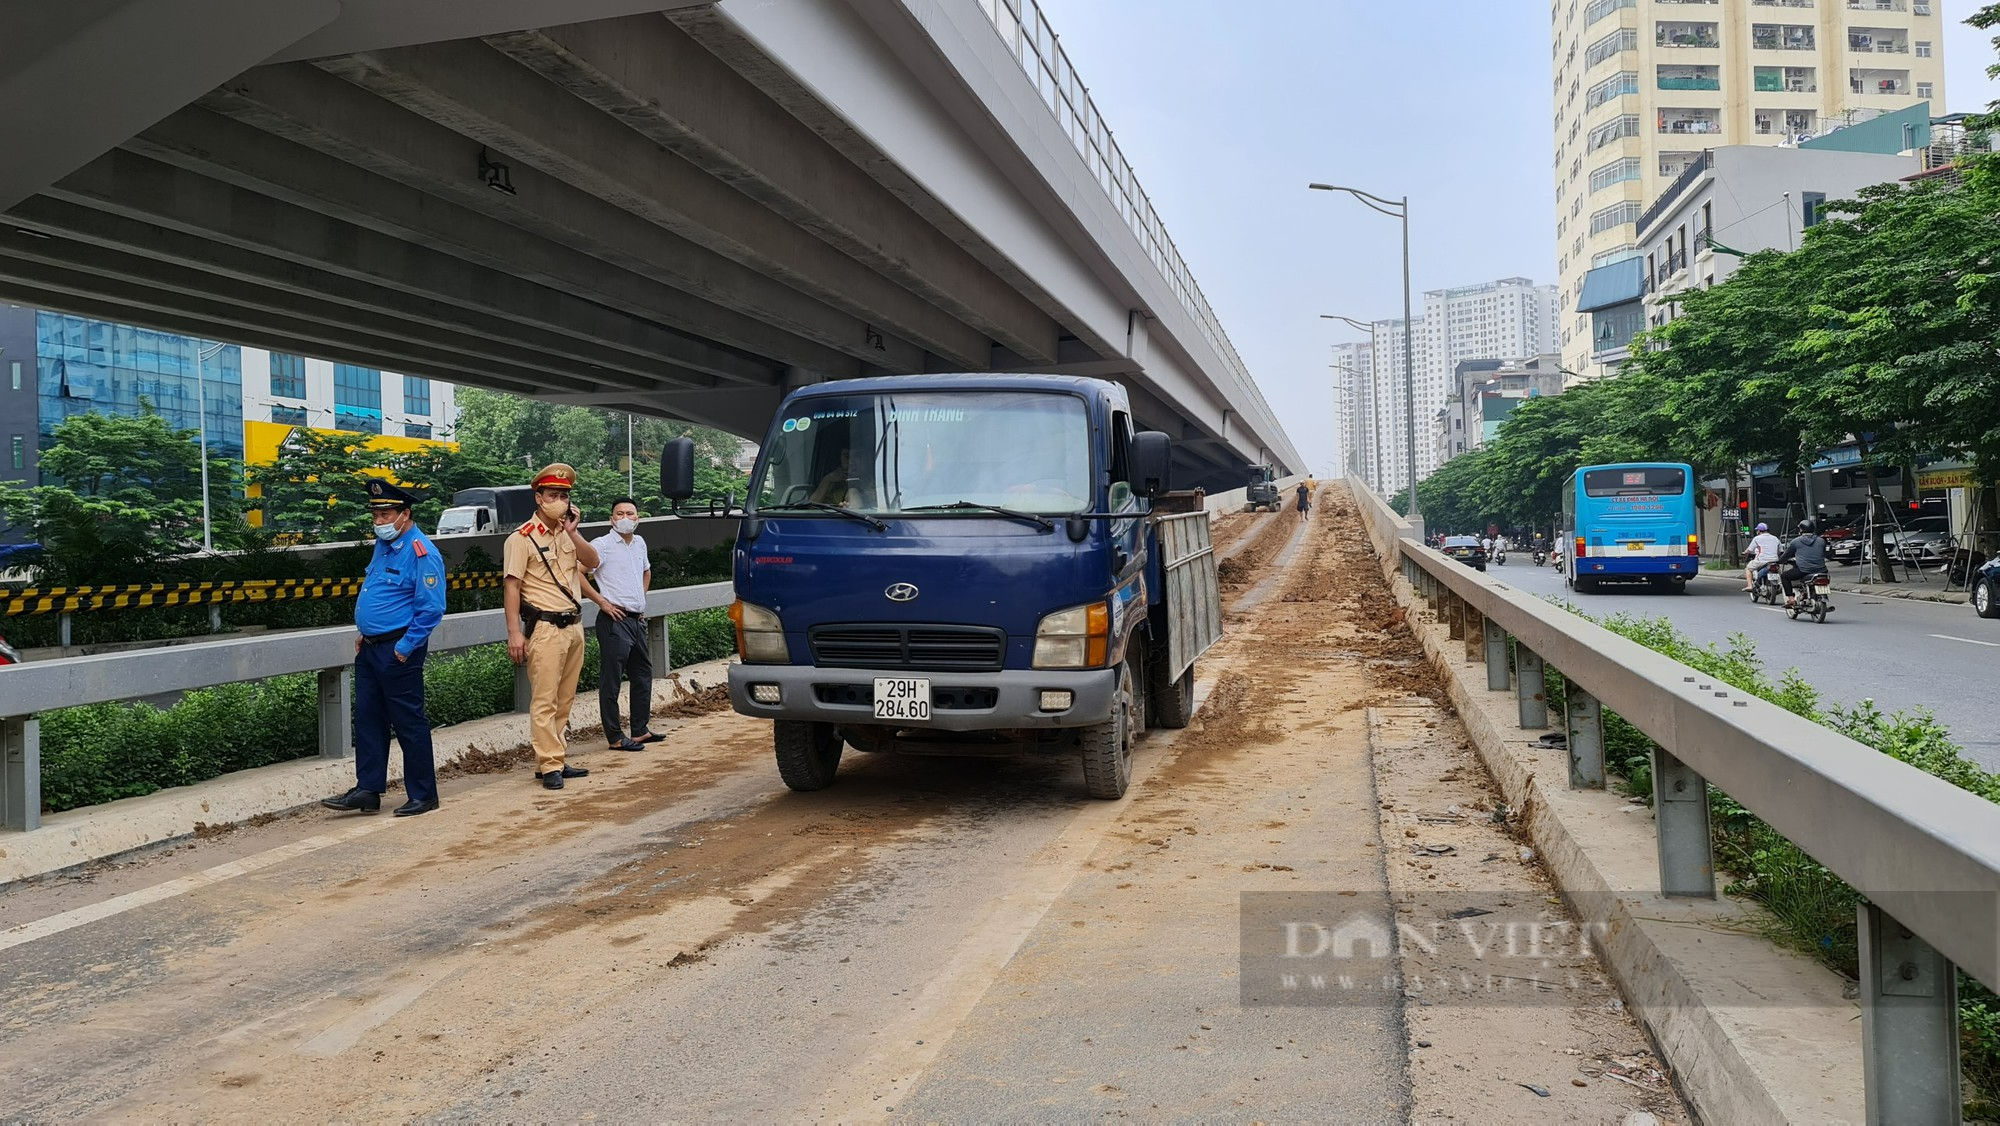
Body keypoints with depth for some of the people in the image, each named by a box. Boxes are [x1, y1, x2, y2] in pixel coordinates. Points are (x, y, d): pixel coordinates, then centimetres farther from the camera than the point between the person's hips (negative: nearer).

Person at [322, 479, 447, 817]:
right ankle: (368, 790, 18)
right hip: (370, 648, 9)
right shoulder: (383, 544, 12)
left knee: (409, 723, -1)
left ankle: (423, 795, 8)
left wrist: (405, 647, -18)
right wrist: (364, 633, 17)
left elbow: (431, 609, -20)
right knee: (368, 719, 11)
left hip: (398, 652, -9)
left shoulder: (421, 552, -17)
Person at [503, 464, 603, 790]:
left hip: (574, 626, 7)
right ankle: (550, 766, -4)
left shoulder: (568, 533, 13)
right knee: (544, 700, -6)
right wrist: (514, 632, -17)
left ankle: (551, 761, 14)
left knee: (564, 699, 8)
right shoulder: (523, 538, -7)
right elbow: (511, 586, -10)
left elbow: (592, 562, 4)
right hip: (545, 629, -7)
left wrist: (572, 532, -8)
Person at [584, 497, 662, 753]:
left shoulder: (639, 543, 14)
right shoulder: (602, 545, -9)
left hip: (637, 619, 8)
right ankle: (615, 737, 1)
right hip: (615, 620, -8)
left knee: (643, 675, 15)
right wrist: (602, 602, -16)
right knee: (611, 679, -3)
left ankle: (640, 730, 25)